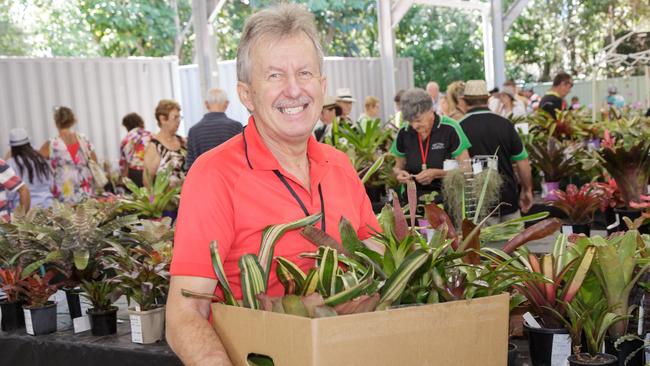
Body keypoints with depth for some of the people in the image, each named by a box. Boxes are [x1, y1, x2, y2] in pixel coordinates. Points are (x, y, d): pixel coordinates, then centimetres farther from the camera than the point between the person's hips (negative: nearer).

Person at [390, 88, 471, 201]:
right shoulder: (404, 133, 5)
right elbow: (398, 167, 18)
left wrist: (436, 173, -15)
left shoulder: (450, 129, -6)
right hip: (413, 198, 4)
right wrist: (399, 173, -5)